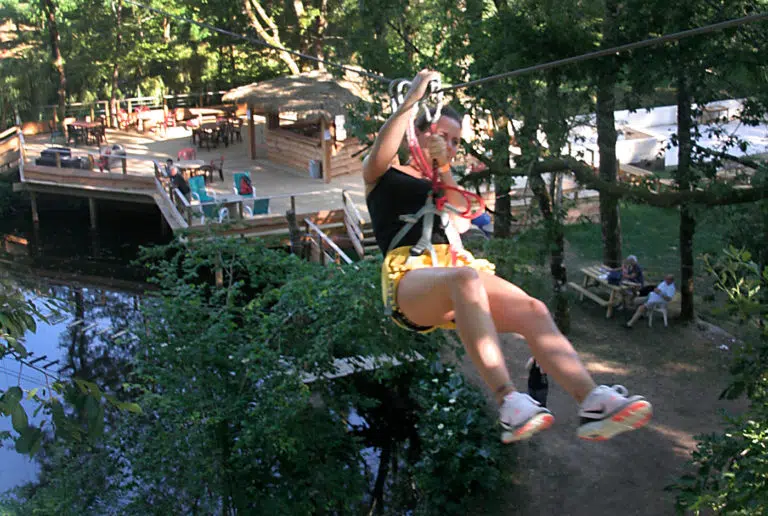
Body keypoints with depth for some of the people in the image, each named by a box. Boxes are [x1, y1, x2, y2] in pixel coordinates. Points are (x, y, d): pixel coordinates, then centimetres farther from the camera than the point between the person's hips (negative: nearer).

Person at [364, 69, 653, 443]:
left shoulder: (441, 184, 32)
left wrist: (444, 171, 4)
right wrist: (412, 99, -4)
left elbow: (462, 223, 11)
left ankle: (593, 402, -36)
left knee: (532, 310, -22)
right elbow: (381, 153, -8)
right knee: (465, 278, -40)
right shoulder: (381, 176, 18)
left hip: (454, 266, 6)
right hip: (408, 275, -5)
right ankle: (509, 405, -49)